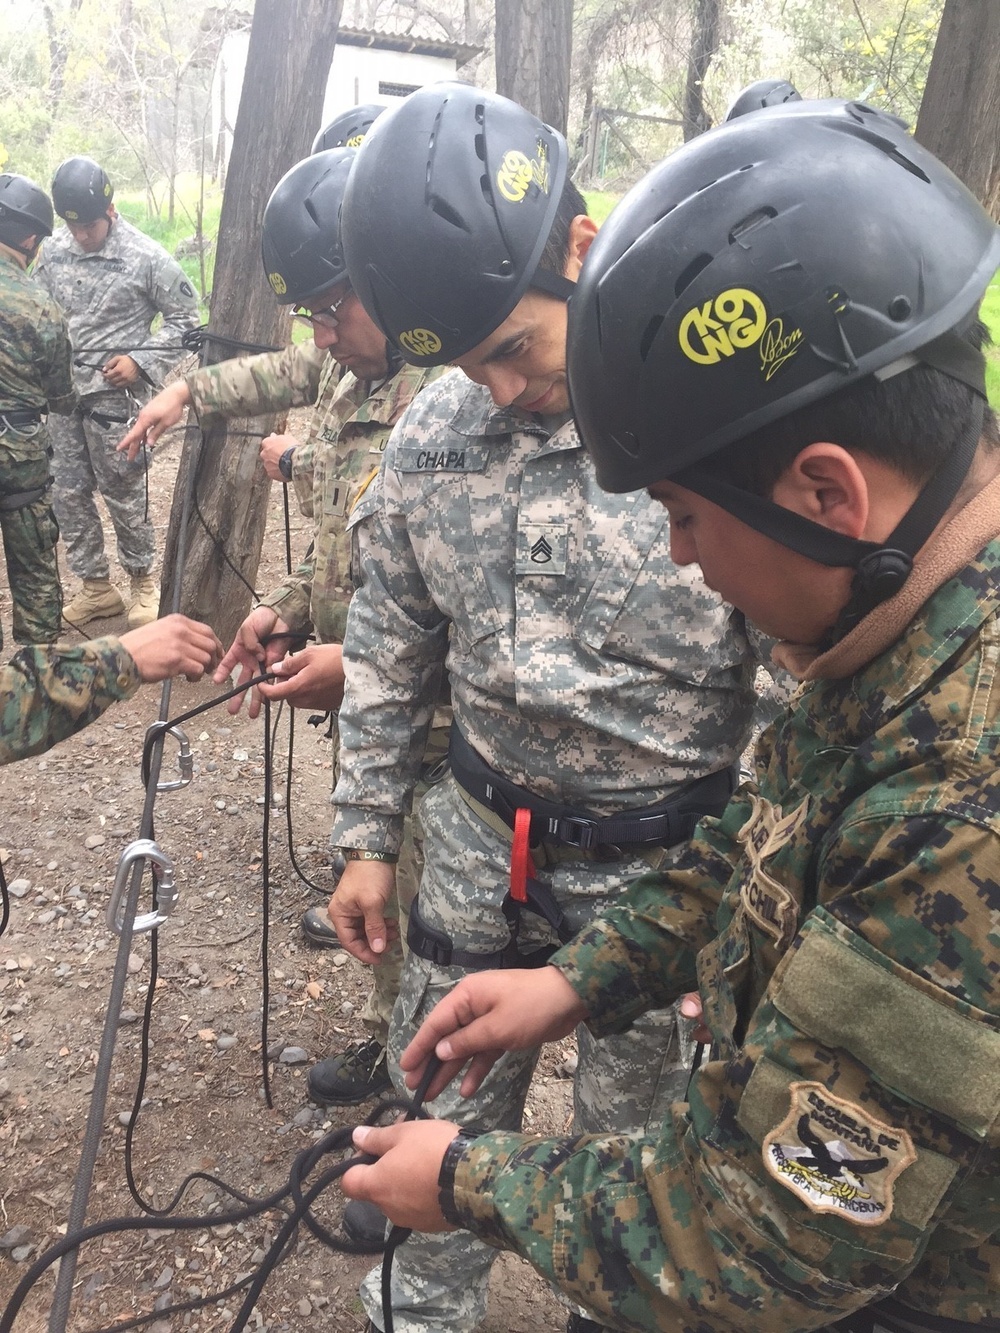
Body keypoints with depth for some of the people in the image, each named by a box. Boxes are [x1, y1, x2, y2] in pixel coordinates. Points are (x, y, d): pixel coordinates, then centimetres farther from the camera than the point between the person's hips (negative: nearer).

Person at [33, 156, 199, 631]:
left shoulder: (146, 257, -10)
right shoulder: (51, 252, 3)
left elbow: (185, 317, -4)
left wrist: (141, 361, -12)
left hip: (115, 395, -5)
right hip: (61, 394, 5)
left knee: (124, 494, 4)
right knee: (68, 494, 9)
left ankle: (142, 580, 23)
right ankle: (96, 586, 22)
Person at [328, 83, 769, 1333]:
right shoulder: (431, 434, -5)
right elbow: (390, 646, 5)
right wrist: (364, 838, 8)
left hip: (658, 860, -3)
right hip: (480, 840, 4)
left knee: (629, 1125, 19)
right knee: (446, 1098, 21)